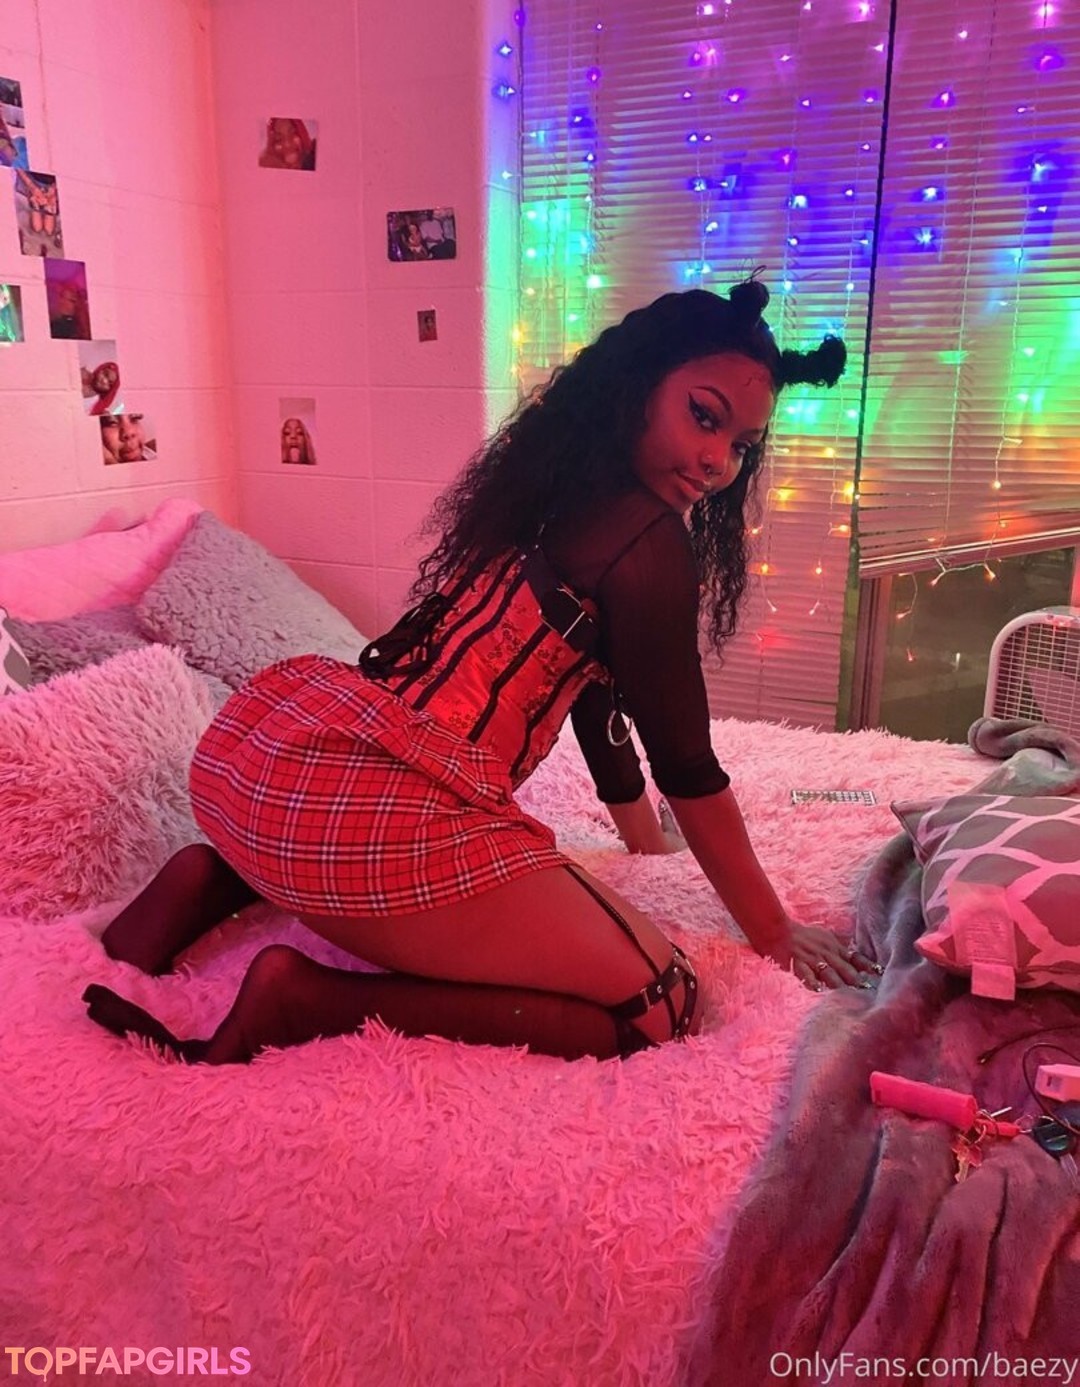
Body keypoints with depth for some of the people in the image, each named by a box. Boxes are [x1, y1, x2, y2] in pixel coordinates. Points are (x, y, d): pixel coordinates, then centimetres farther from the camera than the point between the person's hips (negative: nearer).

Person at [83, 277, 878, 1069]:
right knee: (661, 1010, -4)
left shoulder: (557, 485, 21)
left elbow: (592, 681, 30)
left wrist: (645, 836, 41)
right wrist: (775, 933, 13)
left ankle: (218, 880, 17)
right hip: (366, 805, -10)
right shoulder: (649, 536, -6)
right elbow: (686, 764, -1)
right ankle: (306, 1000, -10)